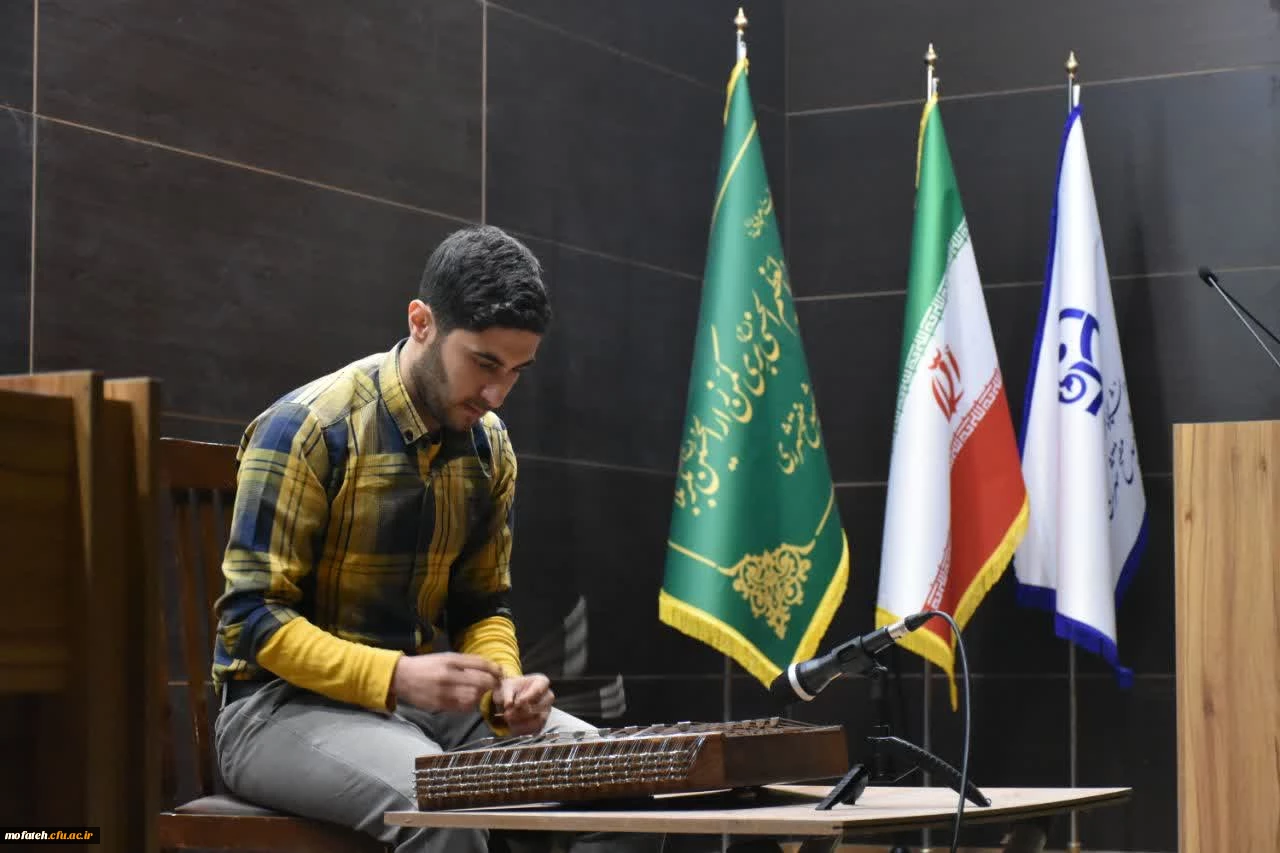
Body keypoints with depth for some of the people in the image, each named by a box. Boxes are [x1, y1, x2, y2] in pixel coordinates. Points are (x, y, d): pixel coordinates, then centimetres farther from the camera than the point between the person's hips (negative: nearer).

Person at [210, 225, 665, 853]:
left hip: (422, 696, 6)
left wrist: (504, 685, -10)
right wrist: (394, 676, -28)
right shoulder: (306, 430, -15)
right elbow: (253, 617, -17)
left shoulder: (489, 446, 5)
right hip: (286, 702, -6)